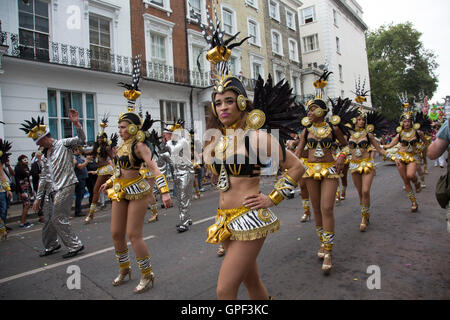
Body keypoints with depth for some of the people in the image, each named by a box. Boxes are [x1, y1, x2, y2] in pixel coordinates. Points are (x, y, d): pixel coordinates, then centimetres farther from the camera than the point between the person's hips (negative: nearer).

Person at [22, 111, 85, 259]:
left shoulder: (63, 144, -2)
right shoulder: (45, 155, 19)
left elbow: (81, 140, -18)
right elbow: (43, 177, 20)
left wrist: (76, 123, -33)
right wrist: (38, 197, 19)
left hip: (65, 187, -8)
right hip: (51, 190, 8)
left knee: (58, 219, -8)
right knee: (49, 219, 15)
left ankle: (75, 245, 4)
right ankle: (51, 245, 35)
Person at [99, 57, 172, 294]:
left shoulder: (139, 145, -14)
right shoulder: (123, 144, 10)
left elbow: (154, 168, -24)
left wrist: (164, 191, -33)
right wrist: (109, 182, 29)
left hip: (137, 191, -8)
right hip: (120, 191, 8)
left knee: (133, 235, -5)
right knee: (116, 233, 13)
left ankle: (147, 276, 13)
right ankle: (124, 270, 34)